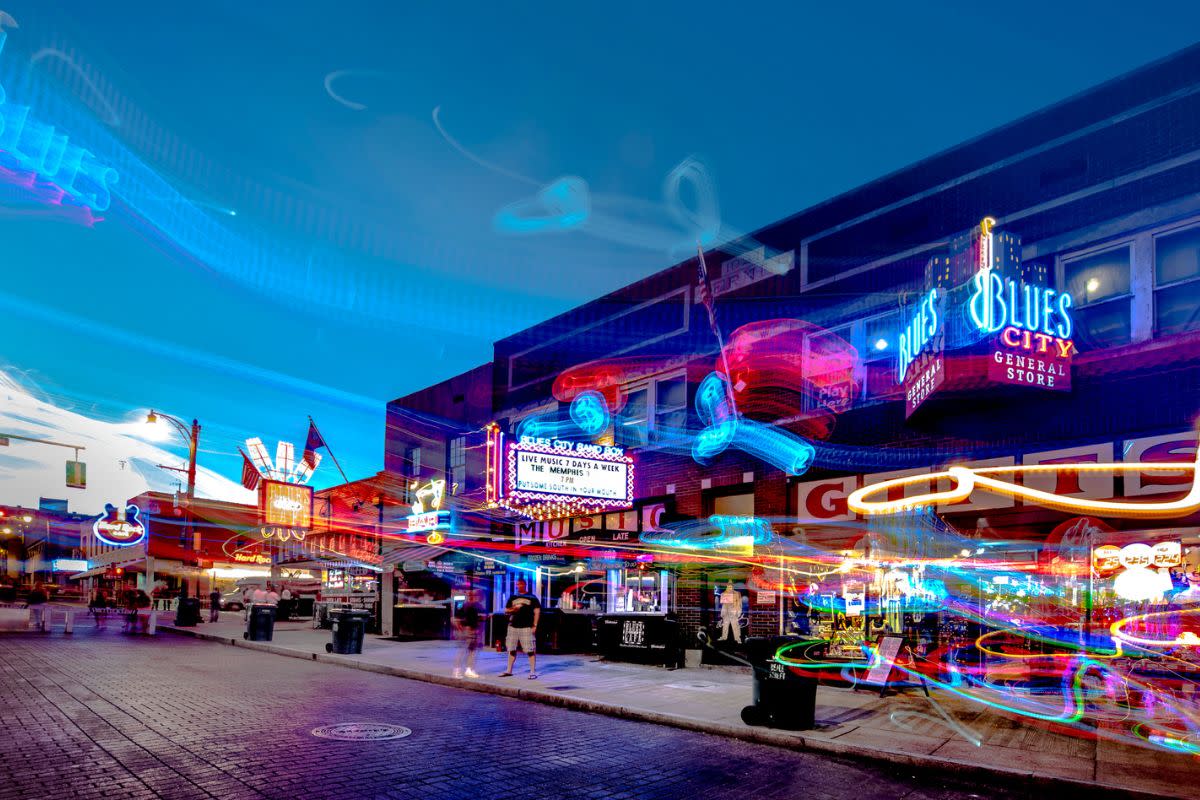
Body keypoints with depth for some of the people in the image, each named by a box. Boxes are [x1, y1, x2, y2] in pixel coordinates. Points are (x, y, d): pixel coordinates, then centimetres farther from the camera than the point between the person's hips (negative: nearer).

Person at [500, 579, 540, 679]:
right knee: (511, 650, 10)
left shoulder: (532, 598, 3)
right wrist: (513, 609, -6)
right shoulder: (513, 598, 14)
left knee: (530, 650, -6)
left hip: (526, 627, -4)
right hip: (513, 627, 5)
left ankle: (533, 671, -4)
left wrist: (534, 625, -8)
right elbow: (506, 611, 16)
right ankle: (509, 670, 19)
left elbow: (537, 611, 0)